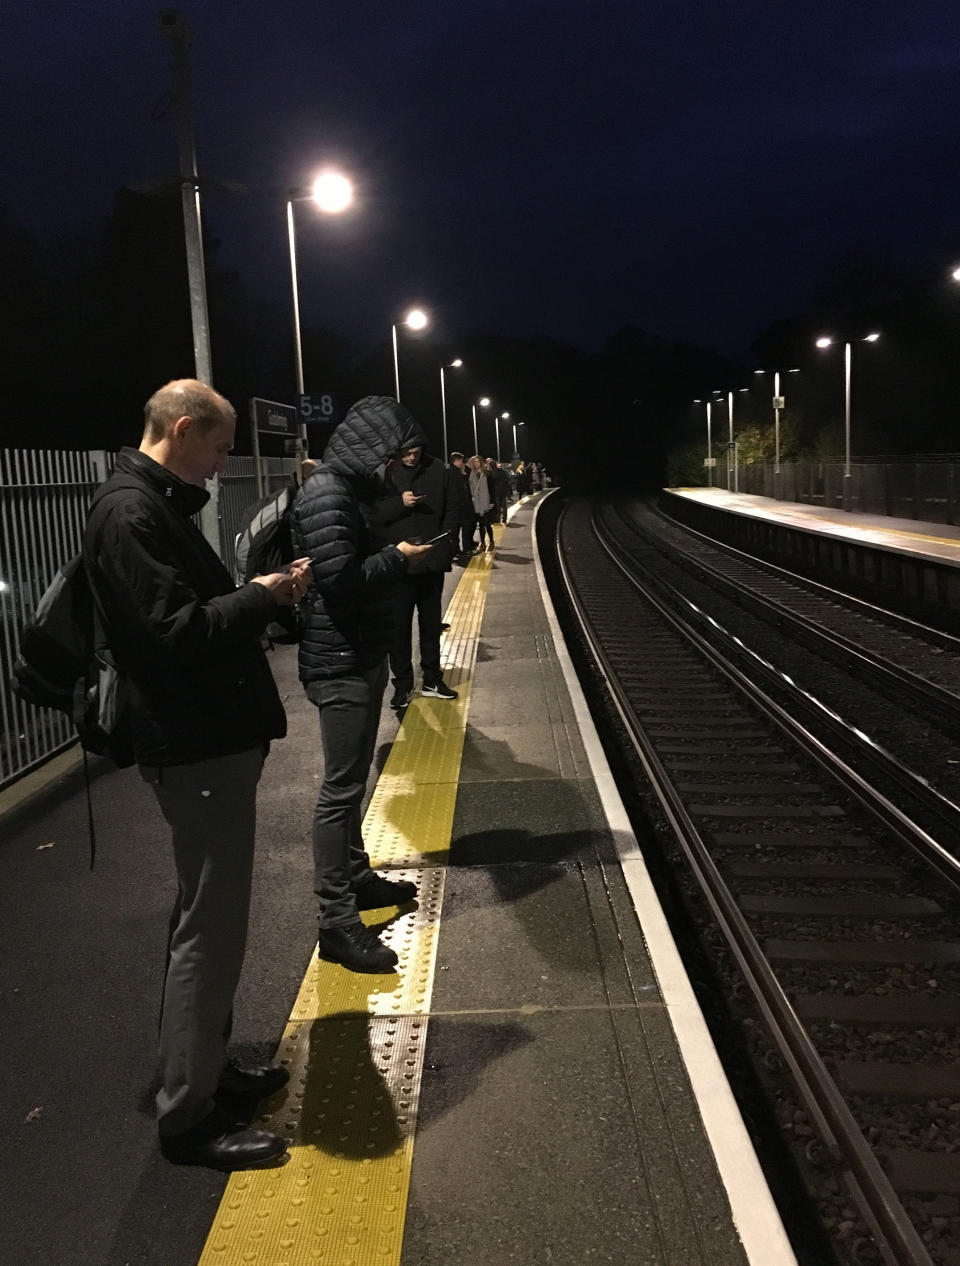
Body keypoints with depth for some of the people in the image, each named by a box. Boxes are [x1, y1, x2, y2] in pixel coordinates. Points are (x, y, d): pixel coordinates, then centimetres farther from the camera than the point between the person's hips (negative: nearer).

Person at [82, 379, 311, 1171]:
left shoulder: (158, 505, 15)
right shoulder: (131, 512, -17)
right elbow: (175, 633, -25)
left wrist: (260, 594, 7)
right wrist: (264, 598, -14)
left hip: (214, 741, 11)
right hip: (198, 750, -11)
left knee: (215, 920, 19)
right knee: (209, 929, -2)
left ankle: (206, 1068, 34)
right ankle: (187, 1116, 12)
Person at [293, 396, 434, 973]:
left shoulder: (354, 488, 14)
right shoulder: (327, 494, -17)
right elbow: (341, 581, -24)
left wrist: (397, 555, 4)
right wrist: (398, 557, -13)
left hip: (364, 655, 10)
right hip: (341, 662, -10)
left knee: (353, 780, 20)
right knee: (341, 788, -6)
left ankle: (357, 877, 34)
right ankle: (337, 921, 2)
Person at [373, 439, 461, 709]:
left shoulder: (438, 471, 0)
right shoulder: (385, 474, -5)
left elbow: (453, 509, 5)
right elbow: (373, 513, -8)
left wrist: (445, 543, -5)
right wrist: (400, 503, -21)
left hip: (432, 562, 2)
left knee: (431, 622, 14)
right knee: (399, 626, 4)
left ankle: (432, 679, 26)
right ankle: (402, 684, 14)